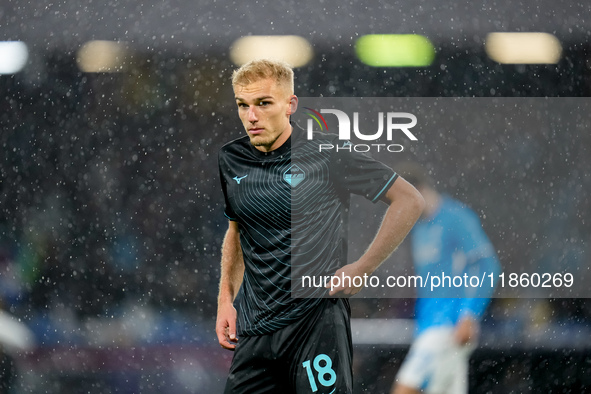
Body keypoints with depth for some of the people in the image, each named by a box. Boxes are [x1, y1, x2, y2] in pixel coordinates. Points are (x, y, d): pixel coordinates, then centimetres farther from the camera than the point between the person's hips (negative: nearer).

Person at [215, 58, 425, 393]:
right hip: (253, 328, 5)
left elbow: (410, 201, -6)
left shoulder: (325, 153, -9)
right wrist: (226, 300, 14)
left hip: (316, 322, -5)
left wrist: (362, 269, -7)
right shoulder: (230, 161, 8)